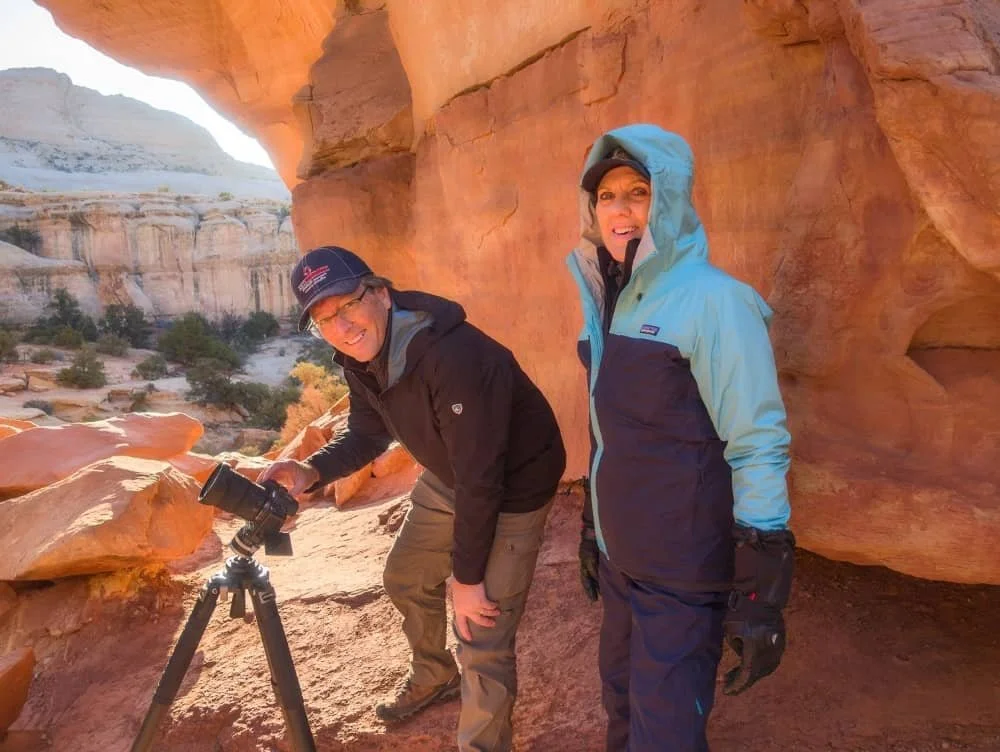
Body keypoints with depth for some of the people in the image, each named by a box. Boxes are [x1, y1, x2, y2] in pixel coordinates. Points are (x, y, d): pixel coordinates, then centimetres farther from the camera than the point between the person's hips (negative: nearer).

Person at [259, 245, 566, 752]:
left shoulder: (452, 355, -36)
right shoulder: (360, 357, -9)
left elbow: (481, 476, -31)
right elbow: (367, 434, 5)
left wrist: (466, 576, -21)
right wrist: (313, 471, -15)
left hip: (511, 489, -8)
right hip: (447, 479, 9)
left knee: (481, 638, -10)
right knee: (406, 578, 23)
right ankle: (434, 678, 51)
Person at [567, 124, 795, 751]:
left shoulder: (712, 301, -17)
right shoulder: (614, 302, 6)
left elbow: (760, 450, -19)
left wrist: (760, 595, -19)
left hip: (685, 575, -7)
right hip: (624, 561, 7)